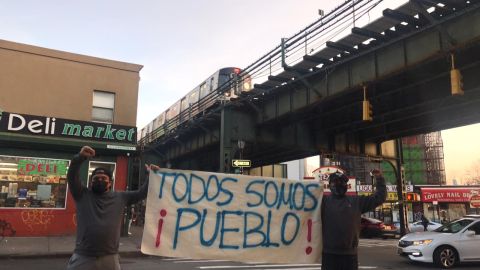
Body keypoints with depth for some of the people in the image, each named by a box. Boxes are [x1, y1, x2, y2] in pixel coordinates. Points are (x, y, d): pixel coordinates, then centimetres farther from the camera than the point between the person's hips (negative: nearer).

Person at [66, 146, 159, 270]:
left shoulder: (120, 197, 10)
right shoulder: (82, 195, 5)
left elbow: (141, 193, 11)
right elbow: (71, 177, -7)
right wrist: (80, 157, -21)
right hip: (83, 257, -1)